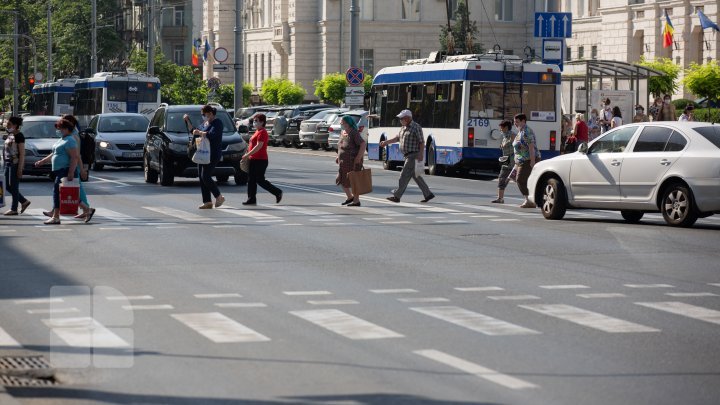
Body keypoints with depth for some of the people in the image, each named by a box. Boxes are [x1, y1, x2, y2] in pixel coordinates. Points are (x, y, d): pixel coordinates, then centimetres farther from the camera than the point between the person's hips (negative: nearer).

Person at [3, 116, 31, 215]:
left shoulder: (19, 136, -11)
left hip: (15, 164, -9)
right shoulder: (10, 135, 14)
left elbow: (22, 153, -14)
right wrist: (5, 162, 15)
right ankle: (24, 201, 21)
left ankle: (13, 209, 4)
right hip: (8, 163, 9)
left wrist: (20, 169, -18)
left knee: (14, 187, -3)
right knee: (8, 187, 10)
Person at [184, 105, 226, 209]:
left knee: (205, 177, -14)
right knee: (201, 177, 4)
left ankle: (219, 197, 1)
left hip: (213, 155, -9)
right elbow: (194, 131, 25)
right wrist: (188, 121, 16)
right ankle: (207, 202, 6)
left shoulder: (217, 123, -9)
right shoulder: (205, 123, 18)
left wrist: (199, 133, -21)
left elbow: (212, 135, -24)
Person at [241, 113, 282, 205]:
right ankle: (252, 199, 9)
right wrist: (249, 155, 16)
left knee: (260, 180, -7)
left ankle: (277, 192, 4)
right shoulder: (257, 131, 16)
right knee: (251, 180, 7)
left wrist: (248, 154, -24)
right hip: (254, 160, 10)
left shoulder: (262, 132, -15)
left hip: (260, 160, -10)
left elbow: (259, 146, -24)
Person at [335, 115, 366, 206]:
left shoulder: (354, 133, -18)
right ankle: (350, 197, 28)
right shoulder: (343, 132, 9)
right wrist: (338, 156, 14)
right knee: (342, 180, 12)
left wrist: (359, 157, -26)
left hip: (353, 162, -9)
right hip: (343, 162, 9)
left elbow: (363, 144, -25)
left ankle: (356, 201, 7)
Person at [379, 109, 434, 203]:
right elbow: (397, 138, 21)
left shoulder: (416, 127, -13)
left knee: (405, 175, -8)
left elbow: (422, 142, -15)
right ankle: (428, 194, 17)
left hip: (414, 156, -9)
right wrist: (386, 142, 13)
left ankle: (396, 196, -6)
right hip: (408, 156, 9)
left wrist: (420, 154, -21)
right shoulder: (403, 128, 14)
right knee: (415, 176, 11)